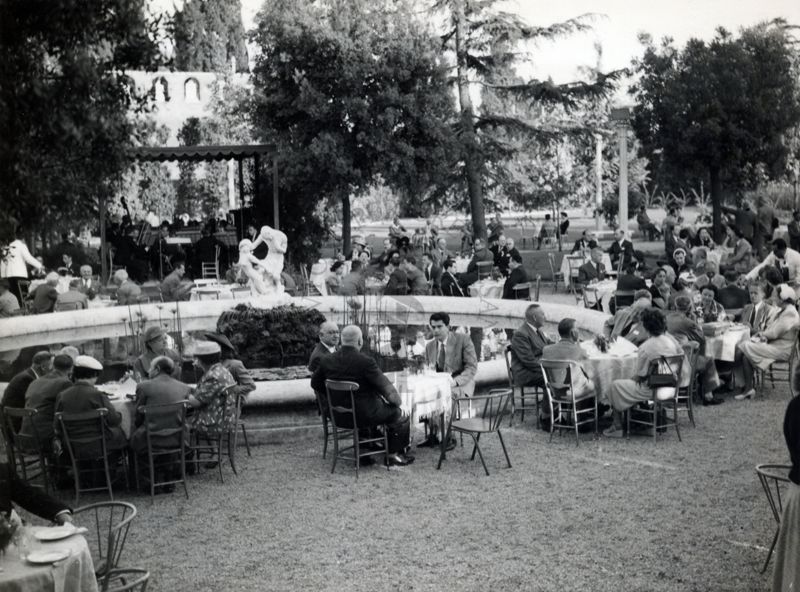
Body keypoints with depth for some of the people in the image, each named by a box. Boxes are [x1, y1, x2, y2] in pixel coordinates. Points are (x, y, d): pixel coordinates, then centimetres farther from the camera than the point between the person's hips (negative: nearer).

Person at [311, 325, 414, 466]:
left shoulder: (326, 361, -6)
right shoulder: (365, 362, -23)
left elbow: (315, 384, 9)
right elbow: (386, 388, -15)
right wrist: (397, 400, 4)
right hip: (365, 415, -7)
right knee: (399, 415, 13)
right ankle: (394, 454, 21)